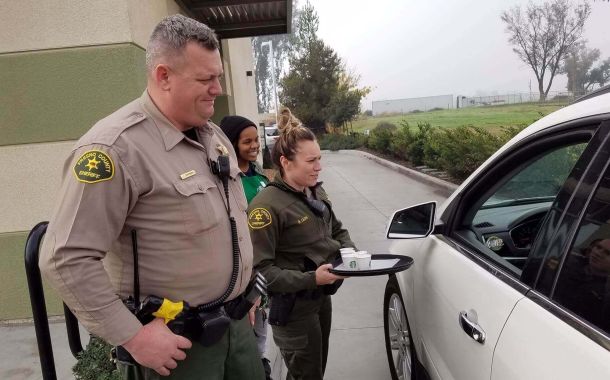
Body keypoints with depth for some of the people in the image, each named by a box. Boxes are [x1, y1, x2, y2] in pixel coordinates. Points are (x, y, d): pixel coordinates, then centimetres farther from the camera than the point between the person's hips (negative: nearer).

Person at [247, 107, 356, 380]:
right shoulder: (267, 205, -23)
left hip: (322, 297, 8)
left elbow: (337, 230, 17)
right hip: (293, 307, -8)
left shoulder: (316, 191, 4)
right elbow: (260, 268, -25)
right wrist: (310, 279, -29)